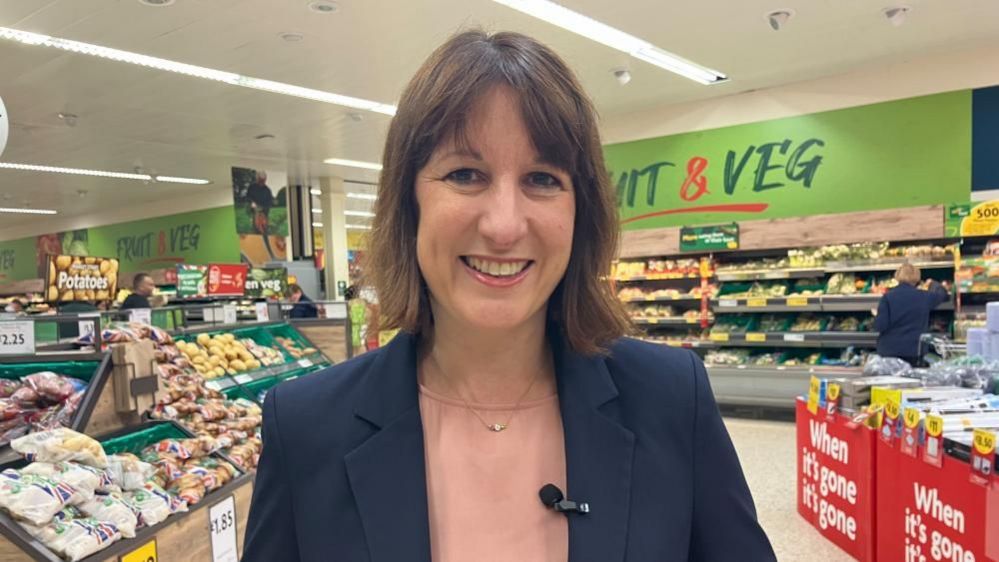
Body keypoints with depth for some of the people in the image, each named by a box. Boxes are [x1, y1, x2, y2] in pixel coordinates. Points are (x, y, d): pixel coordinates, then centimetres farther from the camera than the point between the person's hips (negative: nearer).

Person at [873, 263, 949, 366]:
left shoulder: (887, 297, -8)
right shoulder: (924, 296, 0)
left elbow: (880, 326, -13)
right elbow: (942, 293, 22)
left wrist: (876, 316, 8)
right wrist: (933, 283, 42)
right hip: (914, 351, 2)